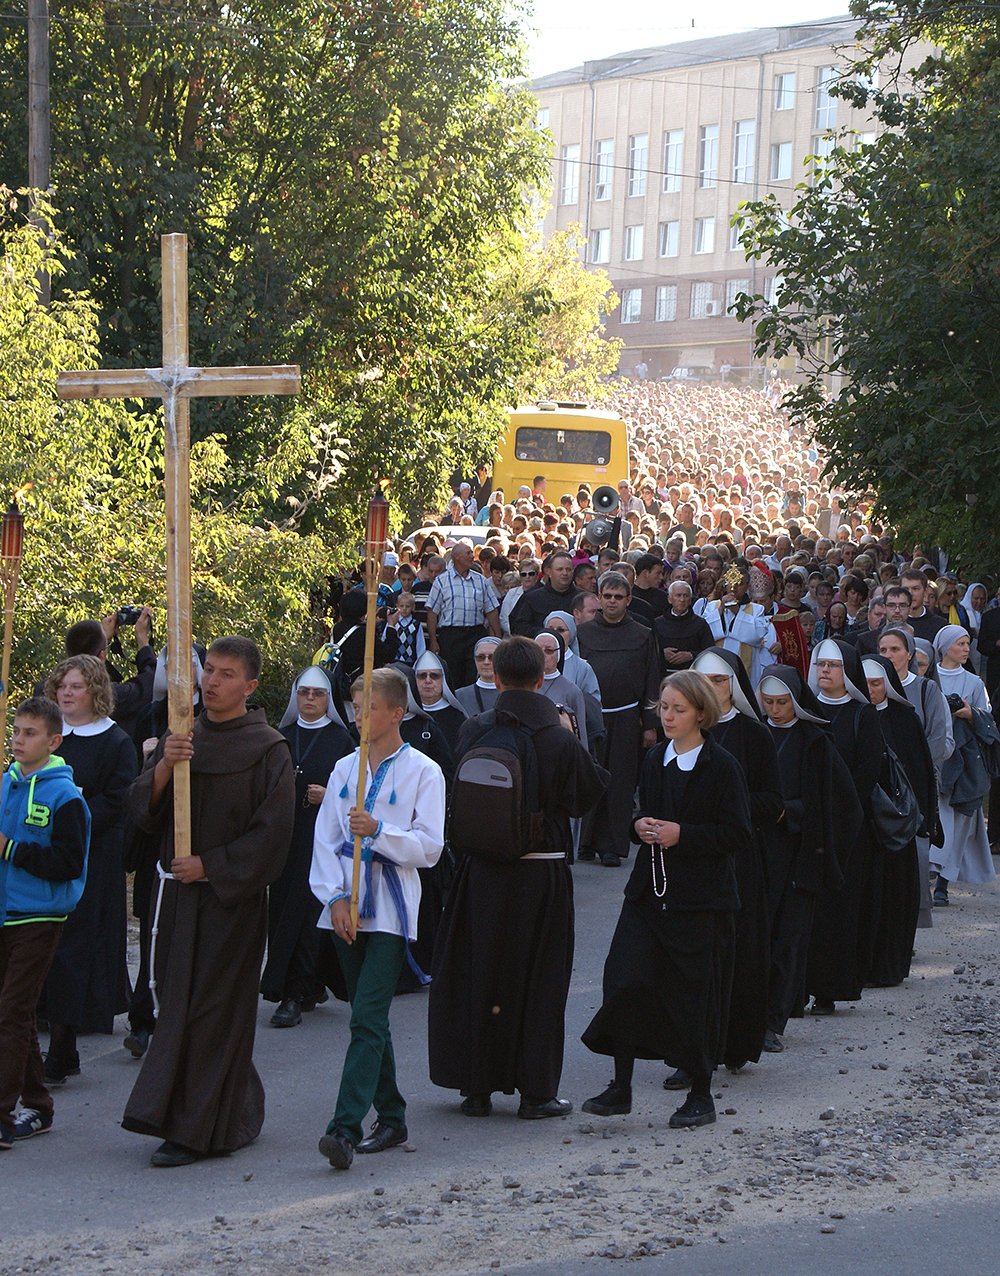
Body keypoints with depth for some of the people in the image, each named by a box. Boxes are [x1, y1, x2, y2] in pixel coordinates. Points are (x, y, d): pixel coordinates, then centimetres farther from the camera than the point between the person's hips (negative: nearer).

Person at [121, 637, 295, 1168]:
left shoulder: (267, 750, -7)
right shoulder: (179, 738, 9)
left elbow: (272, 832, -11)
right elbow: (140, 808, 0)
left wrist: (209, 865, -15)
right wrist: (164, 768, -19)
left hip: (232, 899, -6)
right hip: (179, 894, 6)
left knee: (210, 1009, -5)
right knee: (179, 1000, 9)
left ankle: (193, 1131, 0)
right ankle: (239, 1114, 23)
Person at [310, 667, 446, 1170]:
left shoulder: (422, 772, -1)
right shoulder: (344, 769, 13)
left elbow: (429, 847, -6)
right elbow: (325, 840, 9)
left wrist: (378, 830, -19)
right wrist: (336, 897, -4)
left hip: (391, 911, -5)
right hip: (347, 909, 5)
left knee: (367, 1020, -14)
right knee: (370, 1020, 11)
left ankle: (346, 1127, -22)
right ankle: (391, 1118, 22)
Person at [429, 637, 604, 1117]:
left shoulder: (473, 732, -5)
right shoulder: (560, 740, -12)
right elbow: (587, 796, 0)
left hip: (483, 871, 2)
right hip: (542, 872, -2)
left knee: (477, 974, 11)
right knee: (539, 979, 8)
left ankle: (477, 1088, 15)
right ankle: (536, 1090, 10)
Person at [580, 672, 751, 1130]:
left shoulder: (722, 767, -8)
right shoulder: (655, 760, 10)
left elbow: (738, 835, -10)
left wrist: (682, 834, -19)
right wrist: (641, 825, 0)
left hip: (702, 899, -5)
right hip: (650, 889, 5)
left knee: (695, 993, 1)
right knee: (625, 978, -7)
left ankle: (701, 1094, 15)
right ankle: (620, 1087, 2)